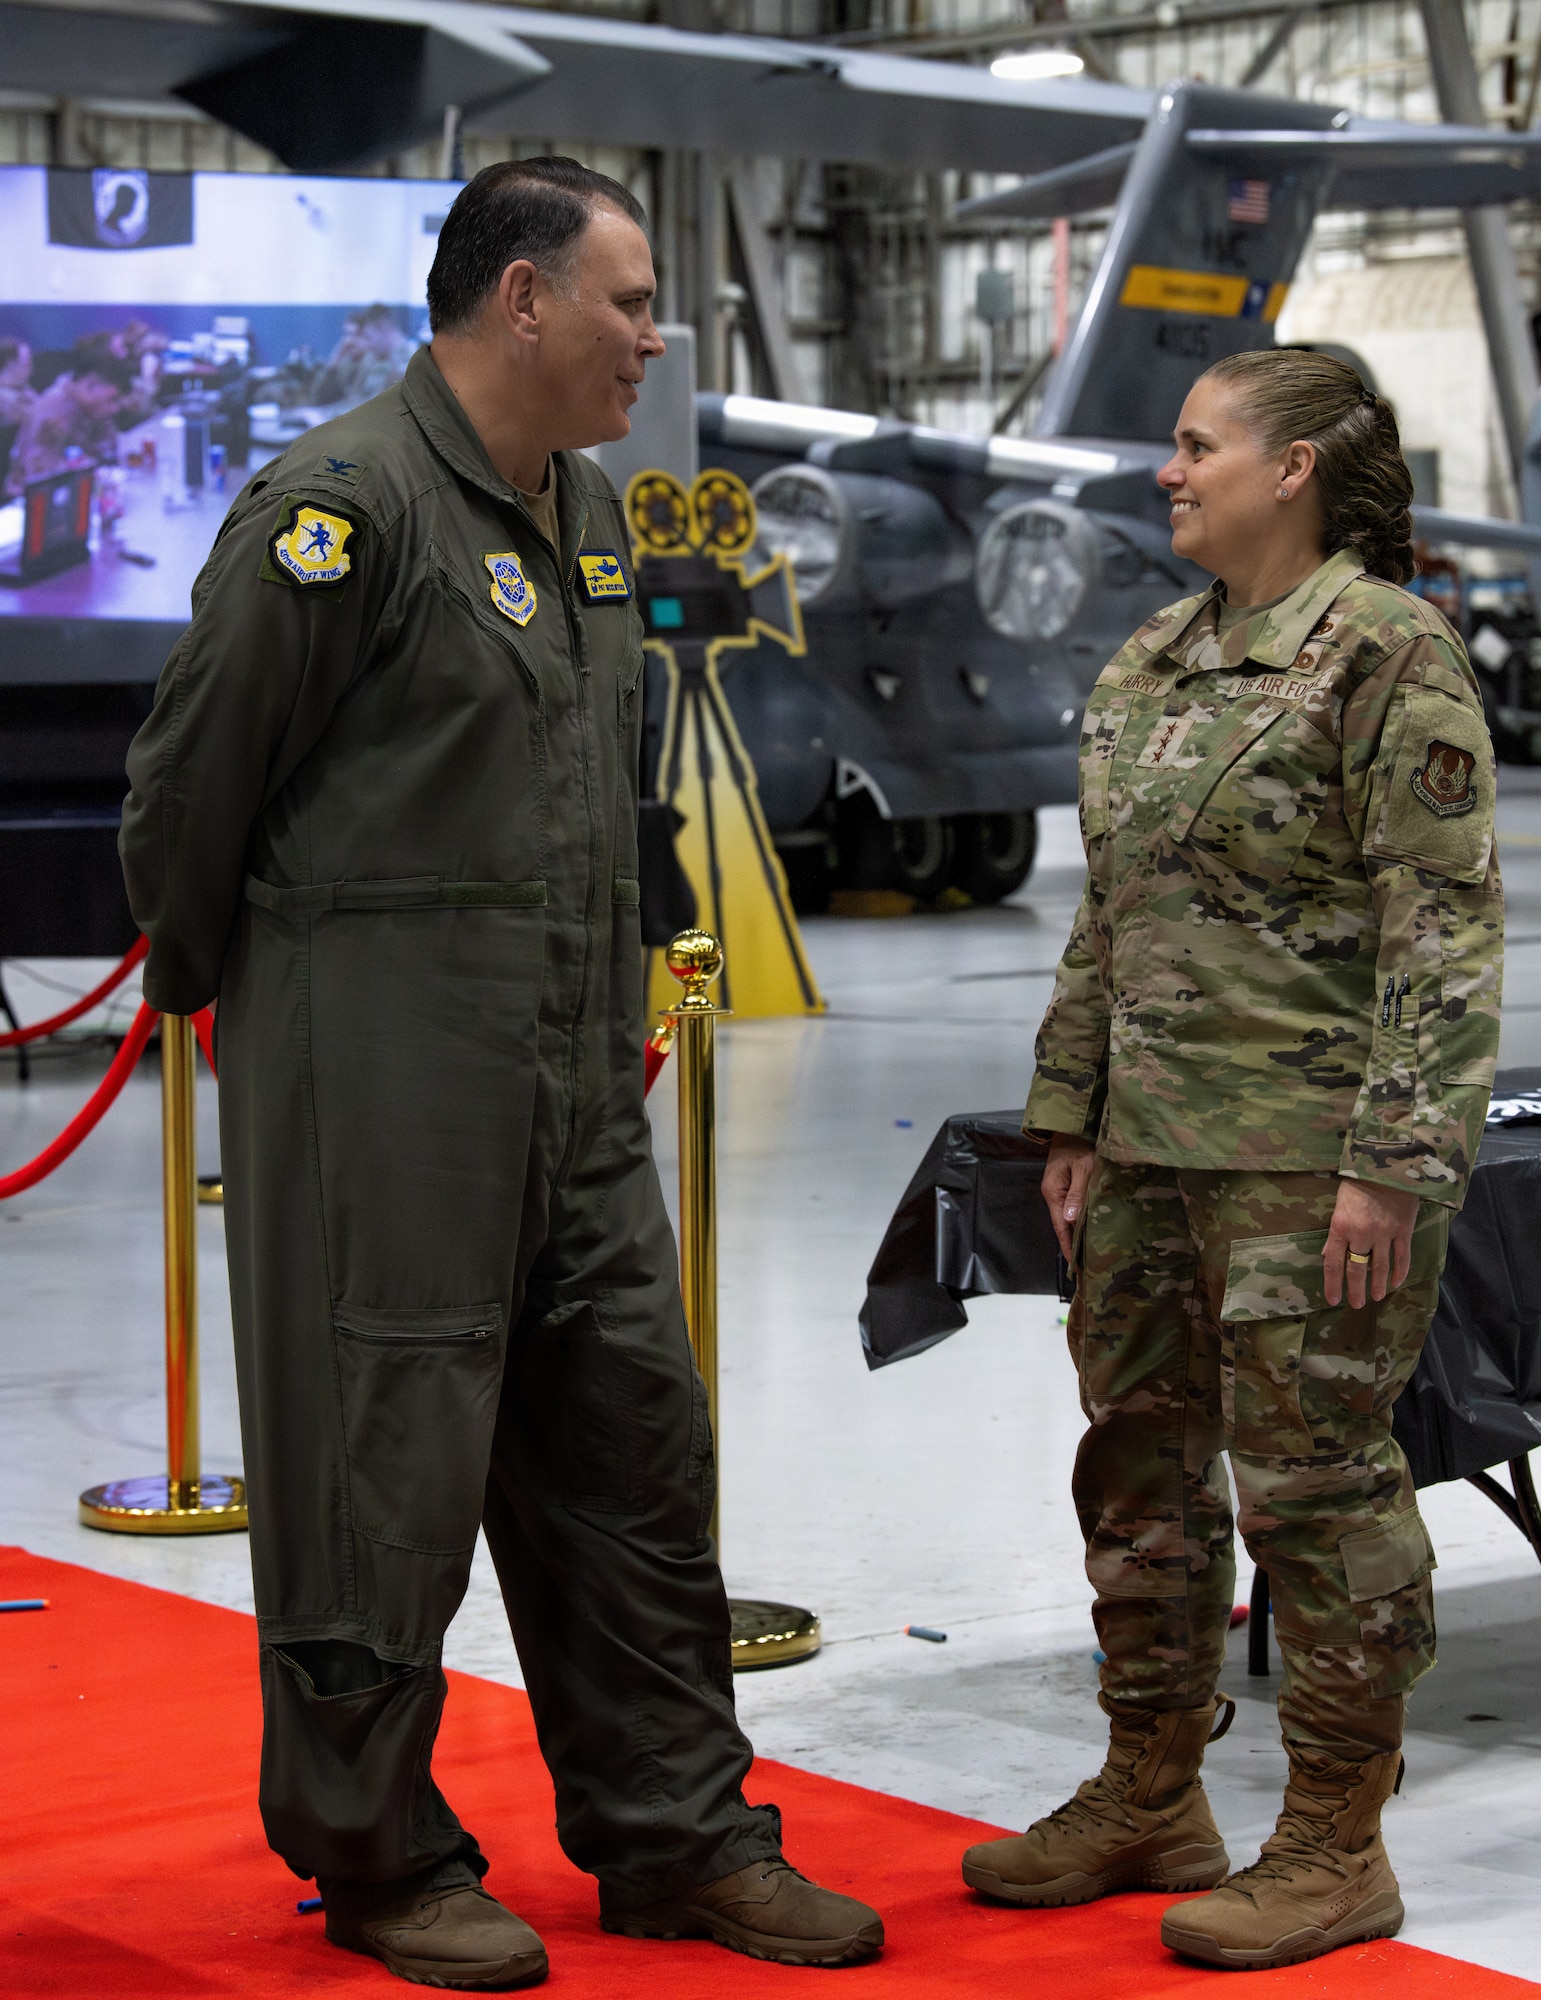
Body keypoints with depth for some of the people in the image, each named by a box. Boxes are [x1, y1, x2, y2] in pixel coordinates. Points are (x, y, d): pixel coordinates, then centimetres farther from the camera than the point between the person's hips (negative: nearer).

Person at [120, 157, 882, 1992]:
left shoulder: (587, 510, 15)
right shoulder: (340, 503, -14)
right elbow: (194, 775, -9)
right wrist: (208, 982, 4)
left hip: (576, 1084, 8)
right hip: (382, 1080, -8)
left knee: (633, 1448, 11)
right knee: (384, 1468, 1)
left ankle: (675, 1833, 22)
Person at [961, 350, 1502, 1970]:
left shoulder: (1389, 654, -10)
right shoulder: (1147, 666, 14)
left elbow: (1442, 928, -15)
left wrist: (1391, 1164, -19)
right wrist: (1071, 1116, 15)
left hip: (1309, 1157, -8)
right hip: (1151, 1150, 8)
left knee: (1316, 1485, -2)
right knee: (1140, 1472, 14)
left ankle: (1335, 1848, 10)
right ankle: (1148, 1803, 28)